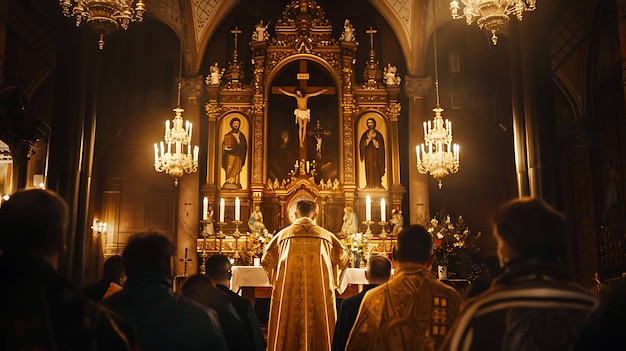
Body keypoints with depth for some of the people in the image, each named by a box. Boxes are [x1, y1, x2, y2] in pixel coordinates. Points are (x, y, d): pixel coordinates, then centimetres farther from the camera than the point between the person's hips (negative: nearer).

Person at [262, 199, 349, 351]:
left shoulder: (284, 234, 5)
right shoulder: (325, 235, 7)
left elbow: (266, 260, 5)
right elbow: (343, 256, 6)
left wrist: (276, 279, 22)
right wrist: (333, 280, 21)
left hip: (288, 291, 0)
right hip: (320, 292, 0)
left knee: (288, 328, 8)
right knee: (319, 325, 9)